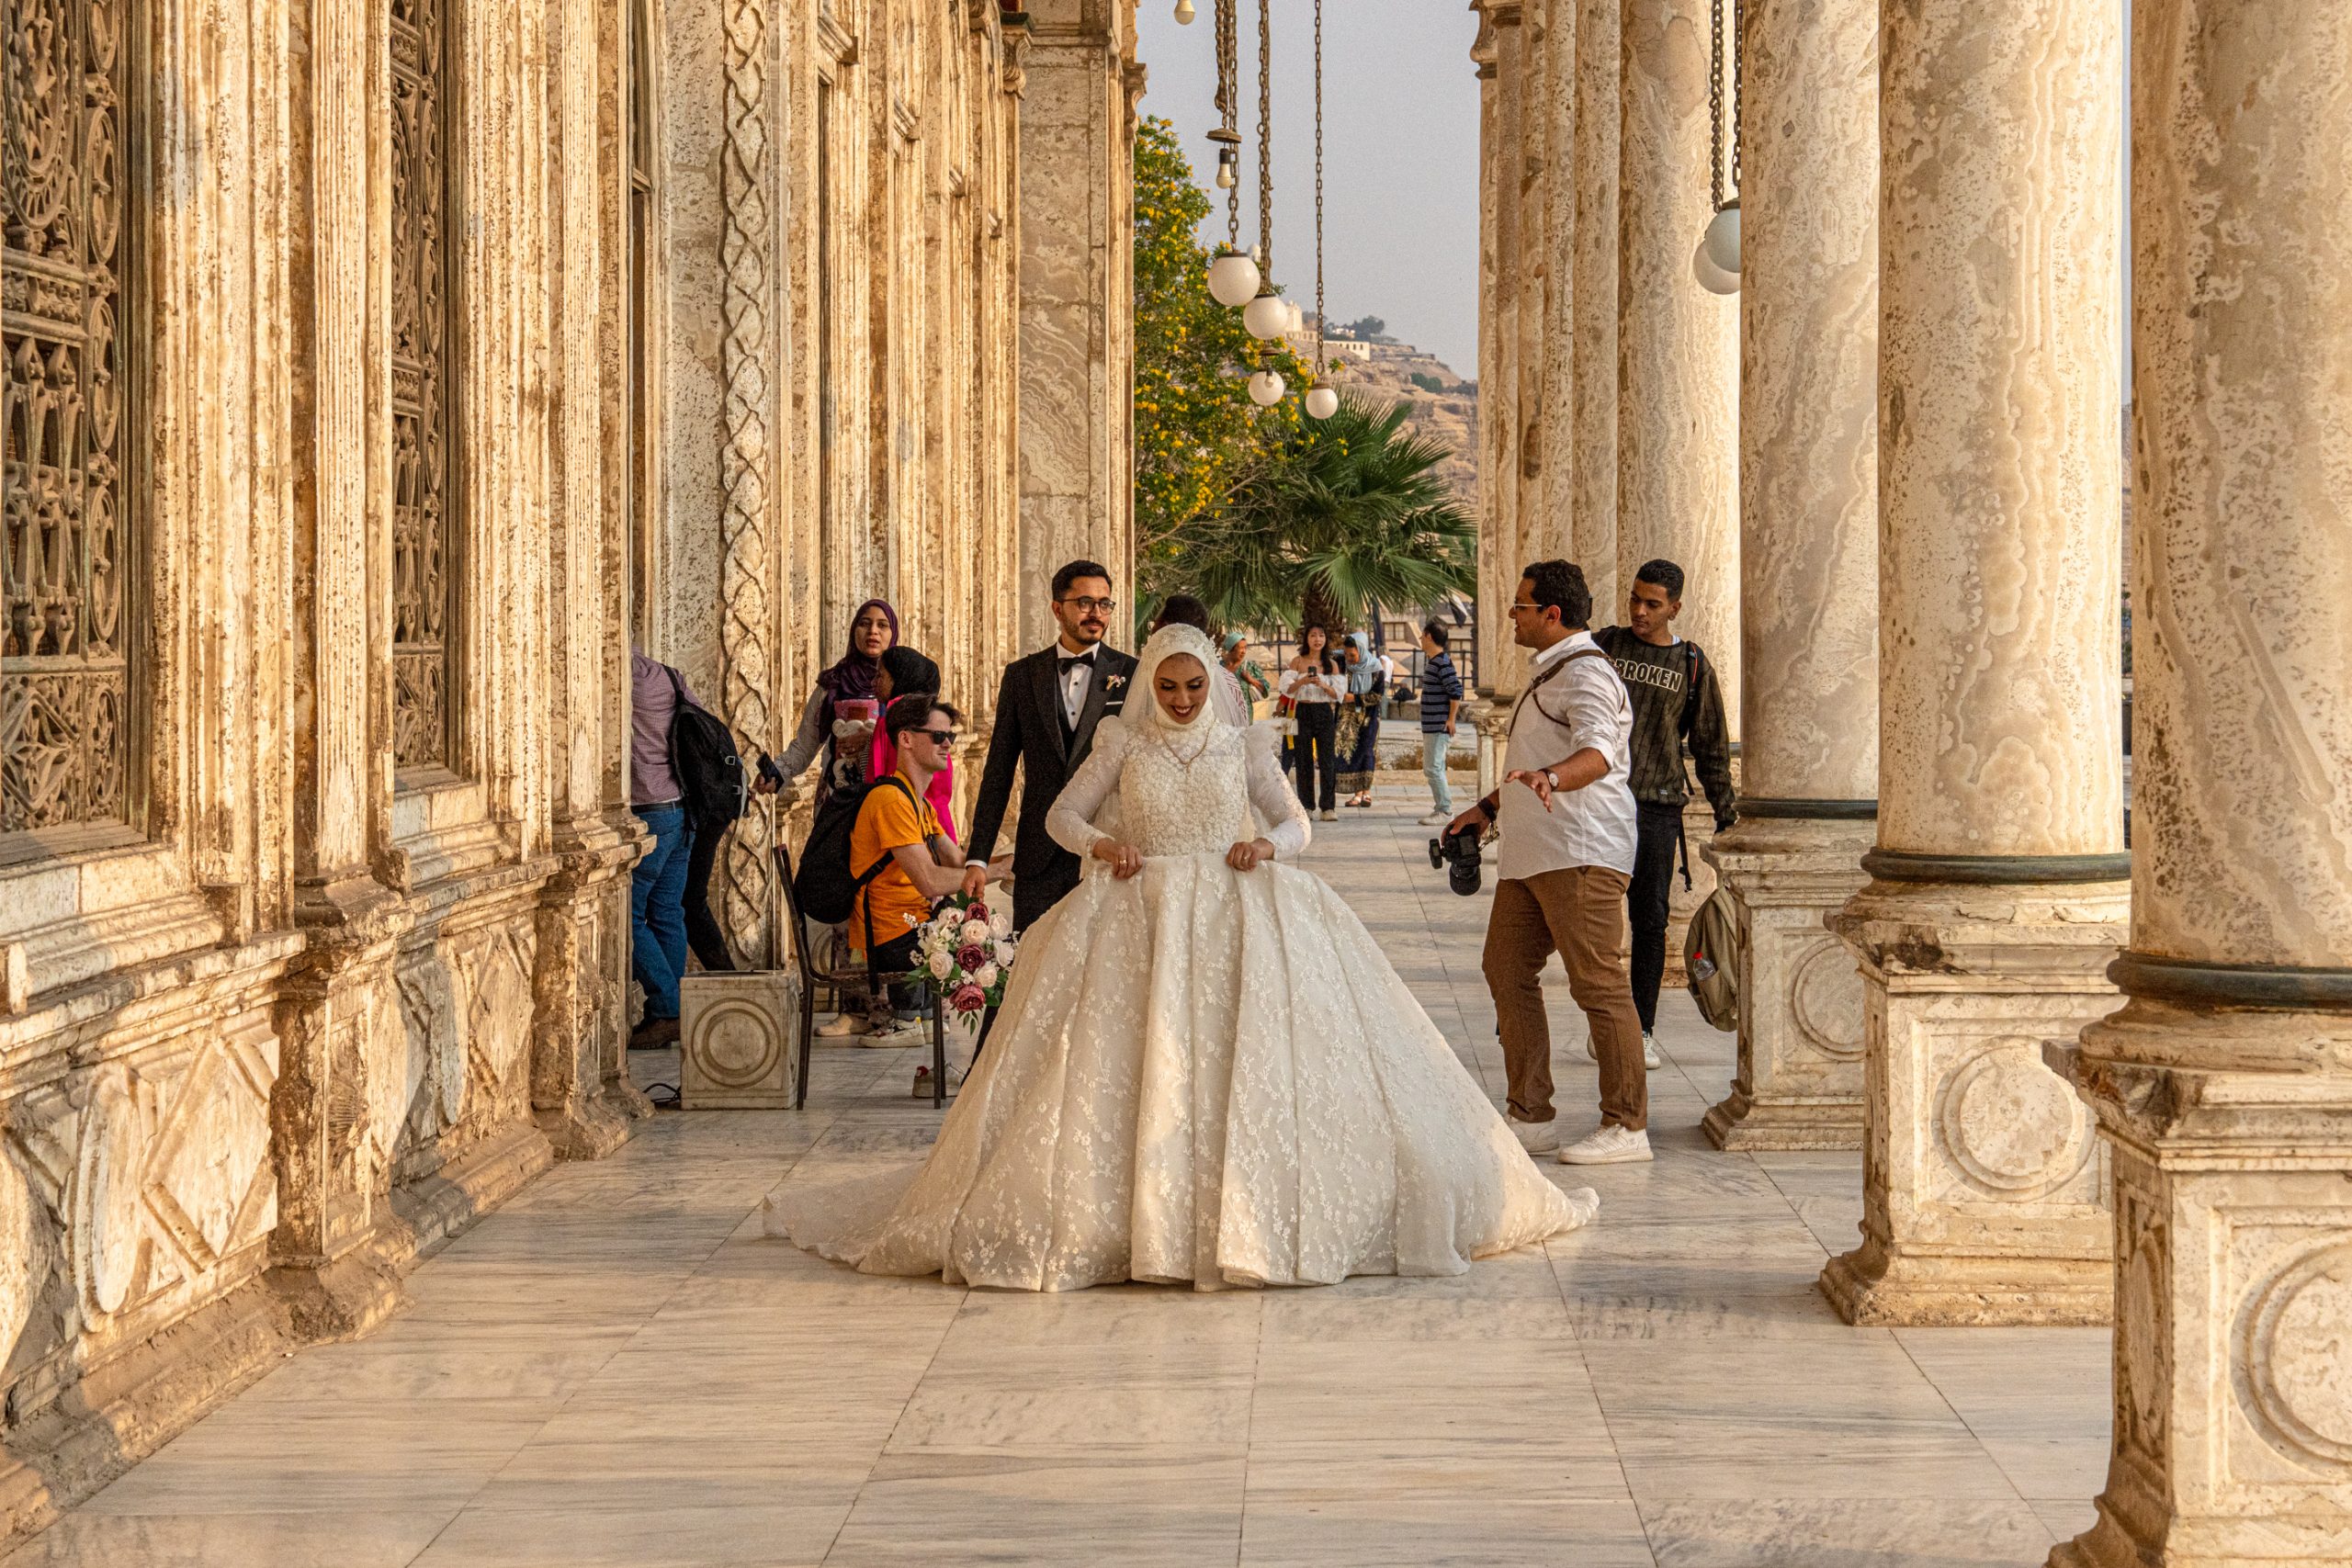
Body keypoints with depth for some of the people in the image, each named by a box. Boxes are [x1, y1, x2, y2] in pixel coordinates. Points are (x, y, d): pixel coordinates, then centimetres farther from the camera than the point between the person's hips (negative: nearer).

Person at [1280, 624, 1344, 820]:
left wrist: (1323, 685, -16)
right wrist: (1303, 681, -19)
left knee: (1327, 759, -7)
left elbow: (1338, 693, 2)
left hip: (1325, 713, 0)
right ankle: (1306, 806, 5)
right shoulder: (1298, 662, 6)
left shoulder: (1332, 664, 7)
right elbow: (1287, 689, -1)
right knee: (1303, 760, -1)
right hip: (1303, 712, 0)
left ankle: (1329, 807, -6)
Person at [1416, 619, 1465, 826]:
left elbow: (1456, 691, -22)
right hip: (1430, 726, 11)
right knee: (1431, 768, 14)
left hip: (1439, 726, -11)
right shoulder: (1430, 660, 15)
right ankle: (1440, 808, 20)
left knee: (1433, 768, -11)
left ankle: (1445, 811, -9)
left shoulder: (1442, 663, -16)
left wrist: (1451, 719, -22)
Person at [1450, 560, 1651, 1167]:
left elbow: (1597, 752, -31)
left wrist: (1549, 778, -49)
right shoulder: (1547, 672, 23)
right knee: (1507, 972, 10)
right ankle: (1531, 1118, 16)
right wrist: (1489, 808, 37)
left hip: (1580, 854, -11)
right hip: (1530, 854, 11)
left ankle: (1627, 1127, -6)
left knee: (1599, 984, -9)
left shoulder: (1586, 674, -12)